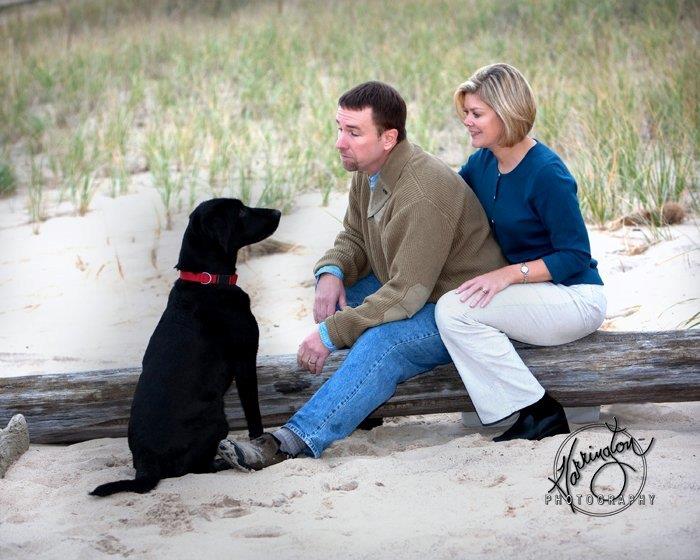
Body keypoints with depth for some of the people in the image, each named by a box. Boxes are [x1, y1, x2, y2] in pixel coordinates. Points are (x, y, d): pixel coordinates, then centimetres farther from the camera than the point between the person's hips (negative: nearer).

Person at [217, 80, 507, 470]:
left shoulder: (423, 192, -29)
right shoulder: (368, 173, 1)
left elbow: (406, 293, -30)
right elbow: (354, 238, 15)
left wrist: (331, 333, -27)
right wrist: (332, 272, -10)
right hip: (416, 291, 11)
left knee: (382, 341, -34)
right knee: (336, 292, 1)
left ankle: (296, 441, -43)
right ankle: (373, 394, 5)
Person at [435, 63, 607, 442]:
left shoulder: (546, 173, -20)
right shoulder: (483, 163, 4)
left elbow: (576, 257, -20)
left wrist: (508, 274, -28)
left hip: (576, 299, -9)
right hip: (532, 295, 9)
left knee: (454, 310, -23)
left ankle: (539, 413, -16)